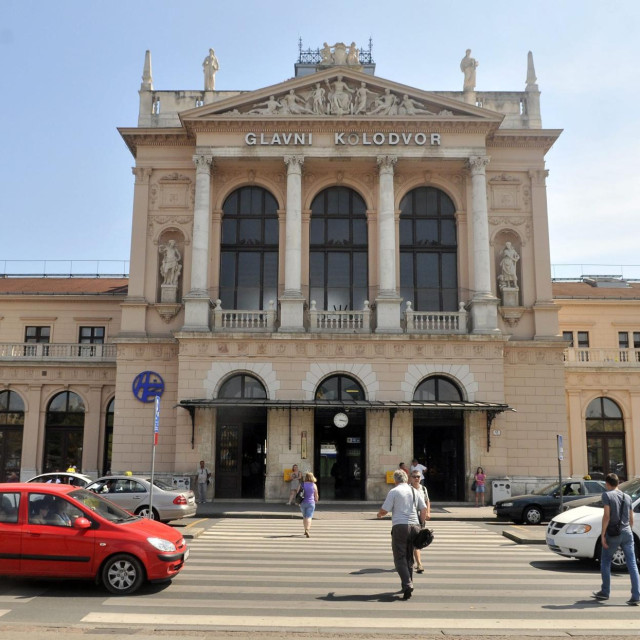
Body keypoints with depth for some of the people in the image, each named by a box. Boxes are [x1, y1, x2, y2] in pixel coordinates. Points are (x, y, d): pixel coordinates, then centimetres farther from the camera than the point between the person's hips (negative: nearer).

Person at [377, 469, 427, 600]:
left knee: (400, 558, -3)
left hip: (400, 526, -5)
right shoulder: (415, 491, 13)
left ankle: (407, 585, -18)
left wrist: (379, 514, 16)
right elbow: (424, 509, 10)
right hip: (414, 526, 5)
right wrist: (420, 524, 18)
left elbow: (384, 510, -5)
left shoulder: (394, 492, -3)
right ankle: (408, 585, 22)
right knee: (409, 558, 17)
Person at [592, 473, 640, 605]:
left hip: (613, 534, -4)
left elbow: (607, 516, -14)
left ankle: (605, 592, 18)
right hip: (627, 533, 5)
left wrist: (602, 535, -12)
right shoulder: (627, 497, 11)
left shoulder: (607, 495, -6)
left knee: (605, 562, 11)